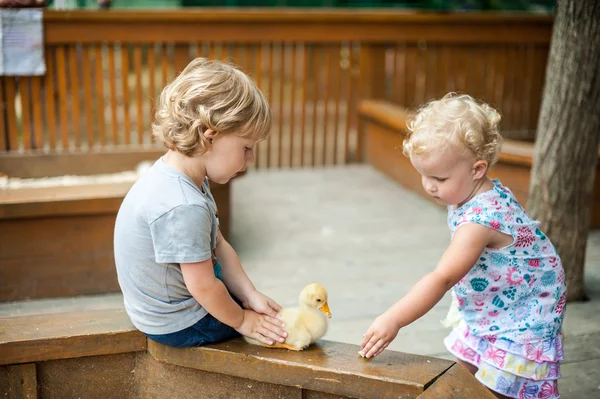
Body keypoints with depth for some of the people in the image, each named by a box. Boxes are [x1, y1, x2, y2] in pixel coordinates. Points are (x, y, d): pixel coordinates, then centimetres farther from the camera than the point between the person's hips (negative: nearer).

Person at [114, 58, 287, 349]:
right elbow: (203, 287, -28)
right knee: (275, 324, 5)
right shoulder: (183, 207, -36)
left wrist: (250, 296, -2)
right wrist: (241, 320, -11)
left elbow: (218, 245, 2)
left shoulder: (175, 175, -4)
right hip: (177, 325, -9)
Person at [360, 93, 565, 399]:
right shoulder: (487, 194, -6)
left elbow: (442, 279, -37)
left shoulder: (480, 219, -34)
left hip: (521, 320, -9)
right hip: (486, 314, 10)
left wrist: (393, 320, -36)